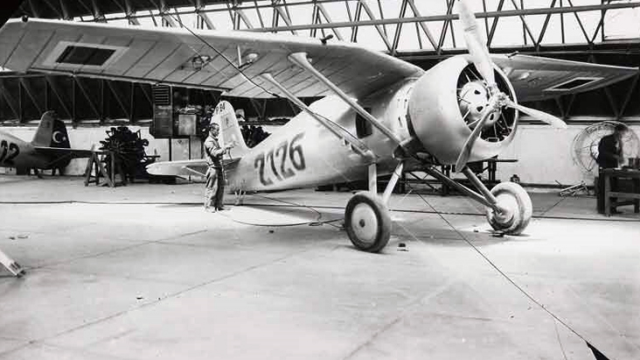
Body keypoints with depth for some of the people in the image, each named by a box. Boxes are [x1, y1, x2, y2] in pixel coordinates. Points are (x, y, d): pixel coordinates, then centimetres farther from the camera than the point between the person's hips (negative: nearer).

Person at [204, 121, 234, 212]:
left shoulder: (215, 140, 19)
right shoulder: (209, 141, -11)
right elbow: (215, 153, -22)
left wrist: (226, 148, 8)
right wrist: (225, 147, -21)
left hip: (219, 167, 9)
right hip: (213, 167, -9)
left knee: (221, 187, 9)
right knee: (211, 188, -4)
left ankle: (219, 205, 16)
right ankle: (208, 206, 2)